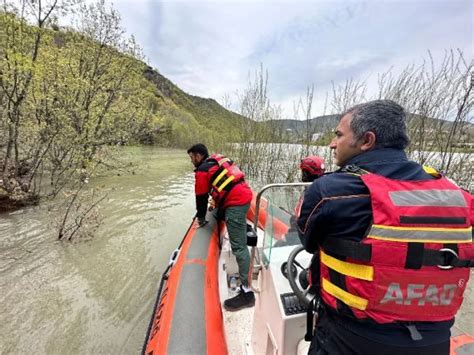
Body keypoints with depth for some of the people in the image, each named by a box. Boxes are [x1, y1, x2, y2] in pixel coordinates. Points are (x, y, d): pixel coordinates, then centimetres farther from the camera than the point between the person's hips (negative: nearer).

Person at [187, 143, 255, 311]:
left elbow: (201, 197, 3)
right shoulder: (218, 160, 23)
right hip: (245, 194, 9)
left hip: (235, 203, -9)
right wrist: (217, 202, 40)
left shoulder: (202, 171, -2)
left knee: (238, 247, -7)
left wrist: (201, 218, 17)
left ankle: (247, 292, -2)